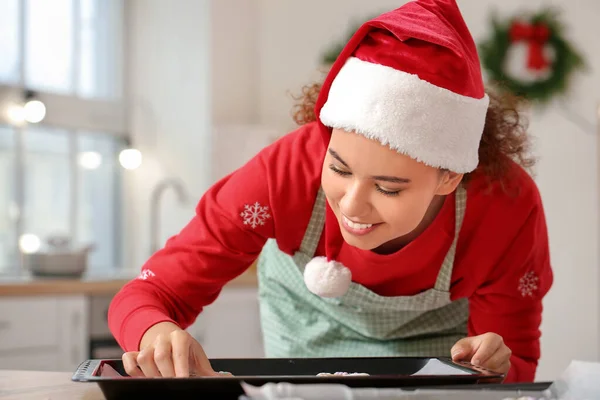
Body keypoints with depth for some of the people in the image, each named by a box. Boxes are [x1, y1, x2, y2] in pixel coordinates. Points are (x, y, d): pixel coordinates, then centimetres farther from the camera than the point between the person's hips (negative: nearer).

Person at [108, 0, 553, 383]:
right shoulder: (286, 170, -33)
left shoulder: (508, 206, -32)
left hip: (436, 344, 0)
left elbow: (517, 366, -19)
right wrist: (157, 334, -51)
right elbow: (150, 294, -27)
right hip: (308, 325, 1)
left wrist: (498, 369, -43)